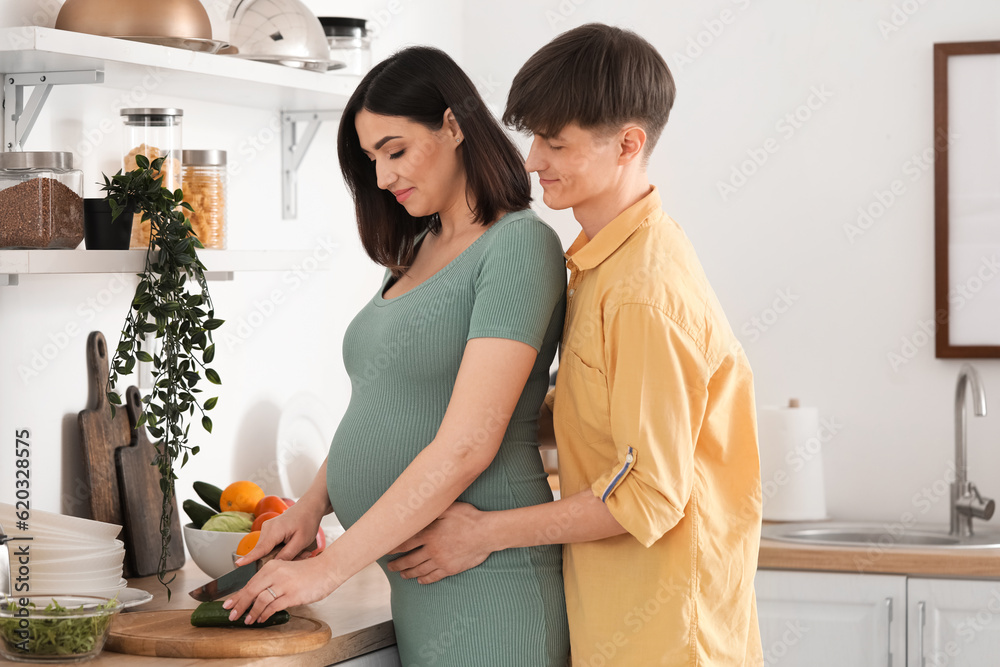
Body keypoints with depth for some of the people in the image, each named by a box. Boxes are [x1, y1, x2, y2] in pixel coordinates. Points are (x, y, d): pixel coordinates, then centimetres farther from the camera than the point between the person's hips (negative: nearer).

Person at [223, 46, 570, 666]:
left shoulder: (519, 245, -11)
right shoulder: (414, 254, 17)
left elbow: (467, 443, -18)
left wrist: (330, 567, -18)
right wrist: (313, 504, 3)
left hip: (484, 585, -7)